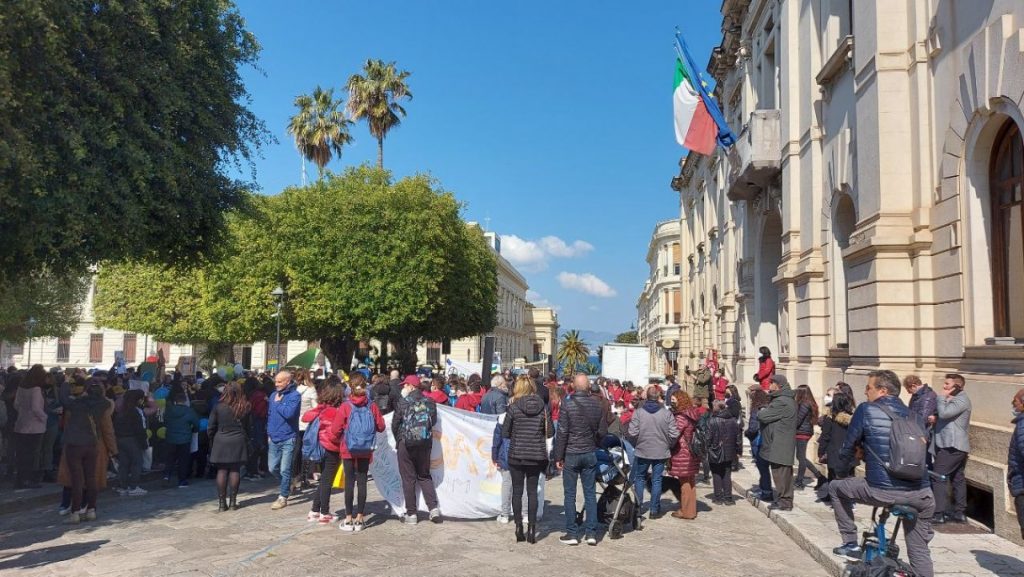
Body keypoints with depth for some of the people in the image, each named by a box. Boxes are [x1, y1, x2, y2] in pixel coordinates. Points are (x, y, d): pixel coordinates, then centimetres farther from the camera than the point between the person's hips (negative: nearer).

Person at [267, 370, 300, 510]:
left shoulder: (294, 395, -11)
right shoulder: (273, 395, 9)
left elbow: (289, 413, -25)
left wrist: (278, 403, -12)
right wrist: (269, 431, 13)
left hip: (288, 439, -6)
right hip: (274, 438, 7)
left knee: (285, 470, -3)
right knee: (273, 468, 11)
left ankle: (283, 497, 8)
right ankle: (288, 484, 35)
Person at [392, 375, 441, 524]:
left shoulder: (404, 402, -8)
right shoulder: (429, 402, 1)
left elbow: (395, 424, -4)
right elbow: (433, 421, 7)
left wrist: (398, 439, 13)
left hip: (406, 444, -3)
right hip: (425, 443, 4)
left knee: (408, 479, 6)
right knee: (425, 476, 17)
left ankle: (411, 514, 8)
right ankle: (434, 508, 5)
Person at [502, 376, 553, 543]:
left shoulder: (514, 407, -8)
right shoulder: (542, 407, -1)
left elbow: (505, 433, -5)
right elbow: (550, 431, 3)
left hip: (516, 455, -2)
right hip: (537, 456, 2)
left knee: (517, 491, 8)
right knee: (532, 492, 9)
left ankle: (519, 528, 8)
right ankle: (532, 529, 8)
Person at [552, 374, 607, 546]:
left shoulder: (567, 404, -12)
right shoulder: (596, 404, -1)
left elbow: (562, 432, -13)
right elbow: (603, 431, 5)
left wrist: (558, 456, -6)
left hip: (571, 454, -3)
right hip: (590, 454, 3)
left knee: (570, 495, 5)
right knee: (590, 493, 9)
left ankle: (572, 533, 8)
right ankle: (591, 533, 10)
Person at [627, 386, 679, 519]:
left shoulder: (638, 412, -11)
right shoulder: (667, 413, -8)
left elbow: (632, 433, -13)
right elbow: (674, 434, -9)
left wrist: (636, 445, 7)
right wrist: (668, 446, 10)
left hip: (642, 451, 0)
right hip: (661, 452, 1)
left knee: (639, 478, 16)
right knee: (657, 480, 9)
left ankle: (638, 506, 18)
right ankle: (654, 510, 12)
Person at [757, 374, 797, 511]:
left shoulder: (781, 402, -20)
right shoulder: (789, 400, 16)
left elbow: (762, 416, -20)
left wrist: (761, 411, 0)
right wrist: (765, 412, -2)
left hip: (779, 446, -11)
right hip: (785, 446, 11)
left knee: (780, 474, -4)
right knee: (785, 473, 16)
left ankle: (784, 501, 1)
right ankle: (786, 500, 23)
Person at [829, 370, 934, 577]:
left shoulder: (866, 410, 1)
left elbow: (848, 448, 6)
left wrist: (844, 463, 28)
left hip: (881, 492, -5)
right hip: (920, 495, 5)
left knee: (836, 487, 20)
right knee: (919, 550, 21)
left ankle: (851, 544, 19)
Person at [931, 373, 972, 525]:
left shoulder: (961, 400, -13)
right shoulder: (953, 399, 18)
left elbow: (944, 413, -24)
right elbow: (941, 414, 19)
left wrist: (942, 397, -12)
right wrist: (935, 417, -1)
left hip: (952, 447, -10)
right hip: (959, 446, 10)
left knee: (939, 477, -11)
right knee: (958, 478, 12)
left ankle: (939, 513, -13)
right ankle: (959, 512, 17)